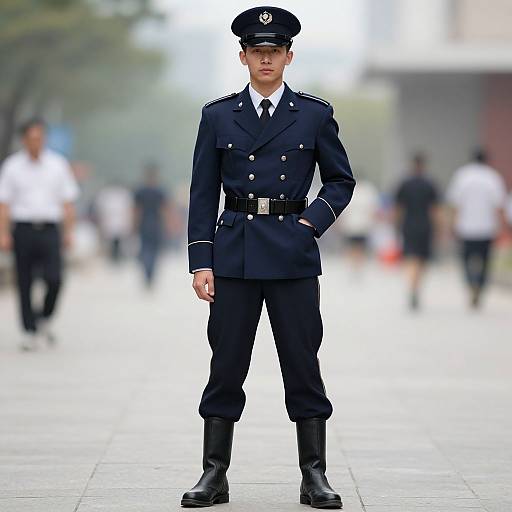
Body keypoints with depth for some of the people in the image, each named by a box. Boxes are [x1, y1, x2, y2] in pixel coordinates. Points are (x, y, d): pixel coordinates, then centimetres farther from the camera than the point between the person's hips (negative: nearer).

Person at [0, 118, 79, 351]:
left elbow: (67, 201, 9)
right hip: (23, 229, 0)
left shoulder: (58, 164, 7)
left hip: (49, 229, 0)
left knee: (54, 279, -13)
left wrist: (68, 232, 3)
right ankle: (29, 331, 10)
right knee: (24, 284, 1)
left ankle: (45, 318, 13)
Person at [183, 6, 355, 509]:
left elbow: (341, 180, 12)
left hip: (293, 255, 0)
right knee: (225, 367, 2)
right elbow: (202, 195, 5)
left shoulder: (315, 114, 5)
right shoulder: (217, 116, 6)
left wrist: (312, 222, -4)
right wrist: (200, 262, -2)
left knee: (303, 365, 2)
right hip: (234, 255, 0)